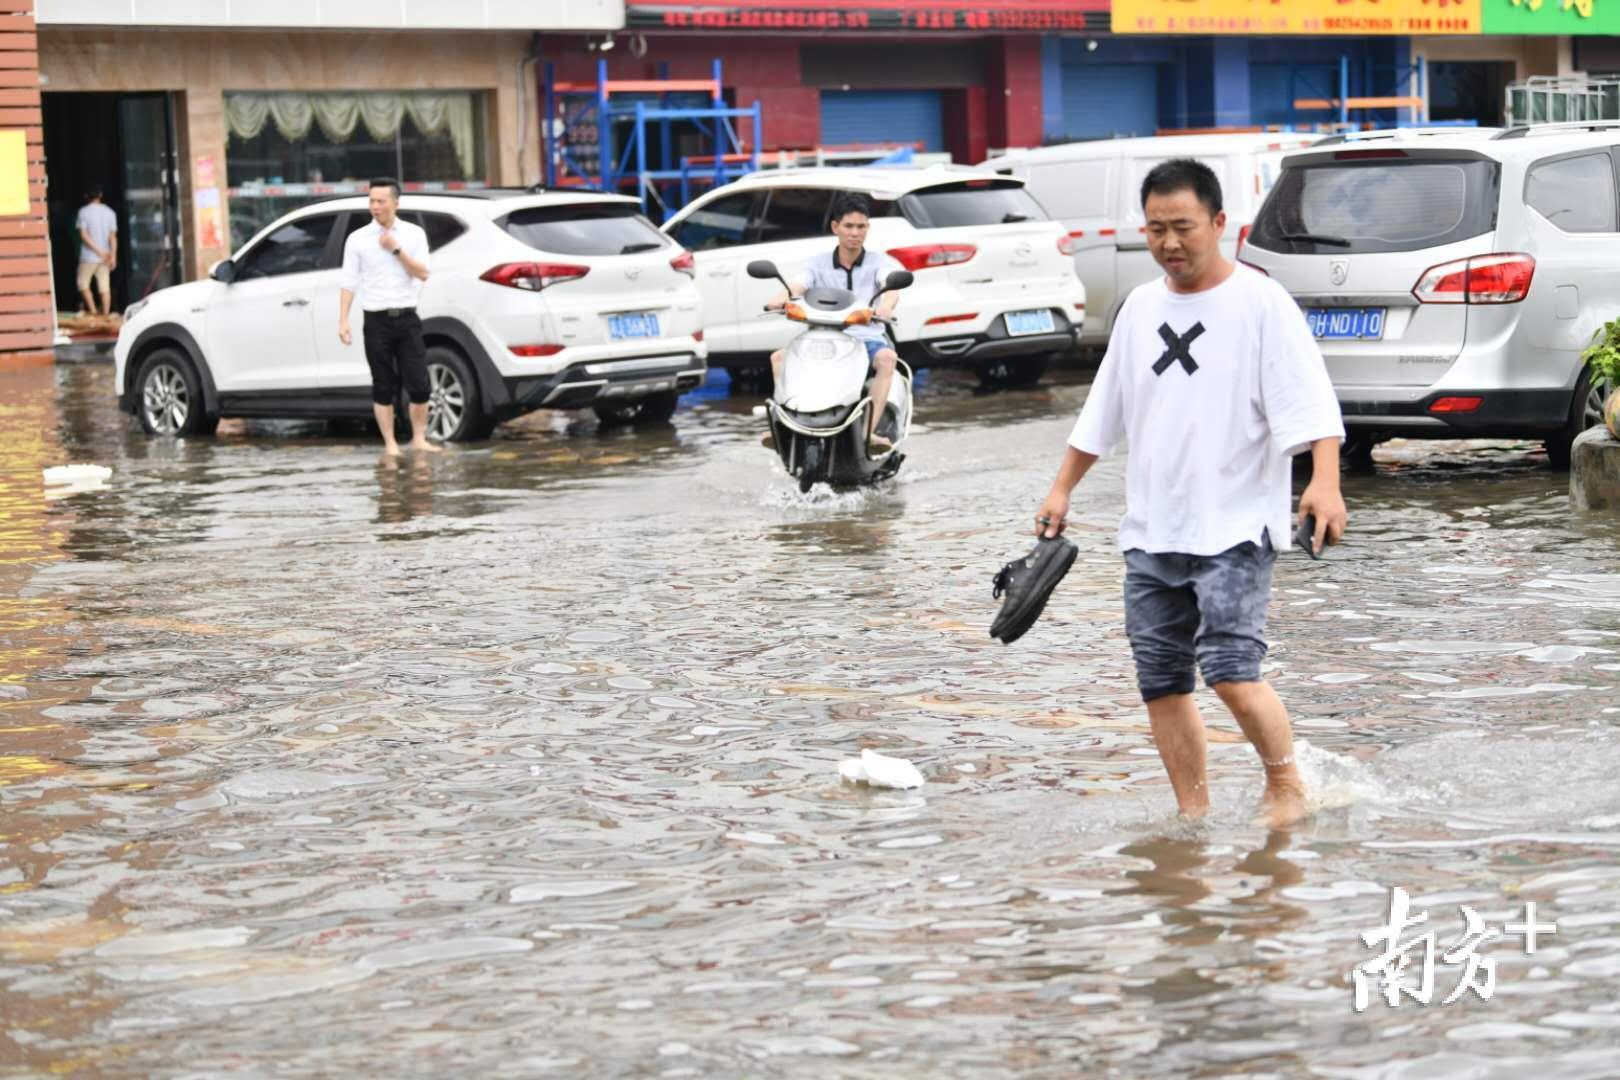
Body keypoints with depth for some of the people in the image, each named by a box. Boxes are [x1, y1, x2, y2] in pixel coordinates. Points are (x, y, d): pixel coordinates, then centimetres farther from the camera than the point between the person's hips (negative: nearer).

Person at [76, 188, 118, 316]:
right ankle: (106, 312, 1)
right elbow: (113, 236, 0)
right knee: (105, 286, 4)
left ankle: (92, 310, -1)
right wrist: (113, 256, -4)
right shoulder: (110, 212, 5)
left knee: (83, 284, 8)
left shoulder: (84, 211, -5)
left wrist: (99, 251, -13)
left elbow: (84, 235, -13)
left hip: (88, 256, -4)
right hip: (104, 258, 4)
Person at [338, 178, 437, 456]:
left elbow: (423, 274, -1)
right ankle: (390, 443, 10)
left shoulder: (414, 234, 6)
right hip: (376, 321, -1)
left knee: (418, 384, -3)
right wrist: (343, 321, -6)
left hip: (407, 318, 1)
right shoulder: (357, 239, 3)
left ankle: (419, 438, 11)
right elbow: (349, 283, 1)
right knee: (383, 387, 2)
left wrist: (397, 250, -11)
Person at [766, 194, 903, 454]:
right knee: (779, 357, -19)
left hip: (868, 338, -2)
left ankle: (869, 431, -45)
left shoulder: (879, 262, 6)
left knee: (887, 358, -36)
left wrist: (887, 305, -42)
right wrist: (782, 299, -35)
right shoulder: (818, 265, 11)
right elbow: (797, 286, -8)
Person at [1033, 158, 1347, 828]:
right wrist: (1061, 490, 22)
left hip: (1234, 528, -6)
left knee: (1230, 671, -16)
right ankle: (1192, 813, 14)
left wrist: (1324, 483, -29)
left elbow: (1309, 402, -15)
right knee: (1161, 680, 5)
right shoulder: (1140, 307, 13)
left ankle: (1285, 785, 6)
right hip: (1150, 533, 6)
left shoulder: (1261, 302, -6)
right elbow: (1101, 414, 23)